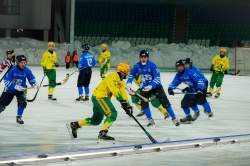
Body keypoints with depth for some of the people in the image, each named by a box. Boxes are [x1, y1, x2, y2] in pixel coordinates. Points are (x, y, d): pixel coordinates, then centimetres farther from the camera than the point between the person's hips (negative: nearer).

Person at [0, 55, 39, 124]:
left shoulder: (27, 70, -14)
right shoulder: (13, 70, -25)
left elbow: (31, 78, 1)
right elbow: (6, 80, -27)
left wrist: (34, 84, -21)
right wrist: (15, 86, -37)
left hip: (20, 90, 2)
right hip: (9, 90, -2)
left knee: (22, 102, -20)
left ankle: (19, 118, 0)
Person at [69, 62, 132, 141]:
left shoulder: (121, 82, 14)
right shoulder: (113, 76, -16)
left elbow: (123, 94, 6)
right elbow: (115, 90, -28)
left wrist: (128, 105, -7)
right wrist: (122, 101, -33)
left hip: (103, 98, 10)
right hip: (99, 96, -10)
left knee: (96, 120, 18)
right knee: (112, 113, -22)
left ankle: (75, 125, 28)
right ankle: (103, 133, -24)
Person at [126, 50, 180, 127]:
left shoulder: (152, 65, -21)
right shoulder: (137, 66, -8)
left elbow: (157, 78, -23)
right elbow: (131, 74, 8)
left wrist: (151, 86, -35)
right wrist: (129, 84, -7)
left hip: (156, 86, -4)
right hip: (144, 87, 4)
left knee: (165, 102, -10)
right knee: (144, 103, -11)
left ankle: (174, 118, -2)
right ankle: (150, 120, 2)